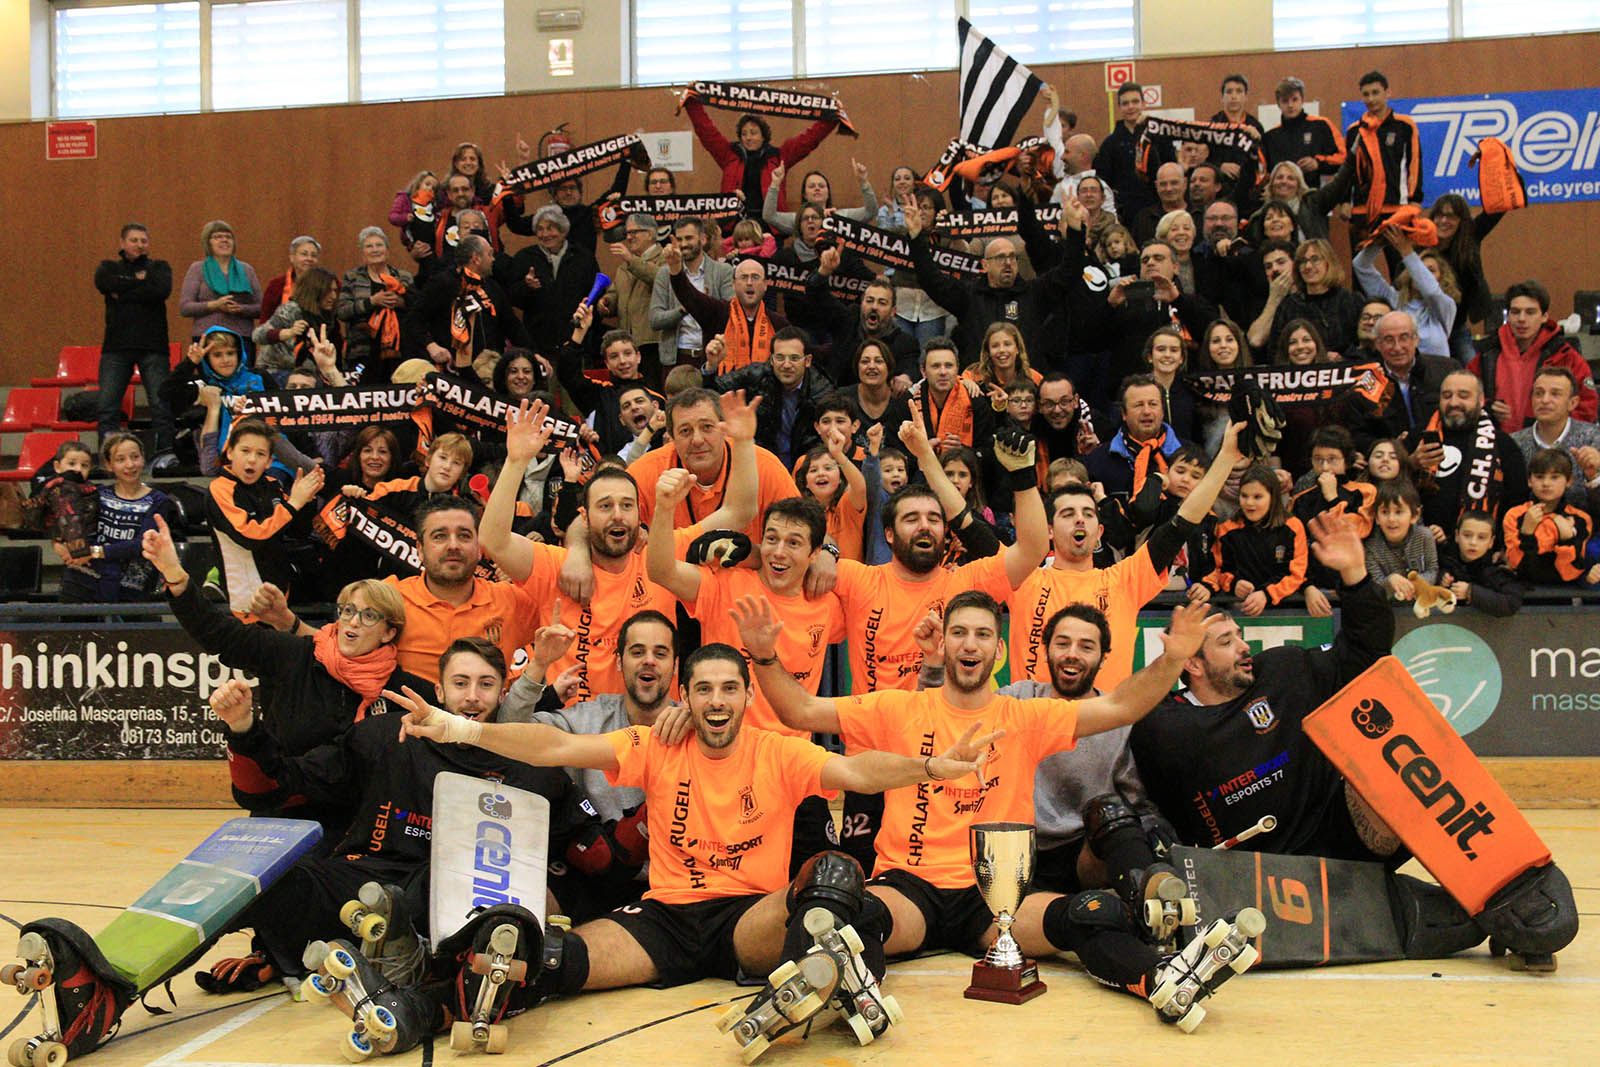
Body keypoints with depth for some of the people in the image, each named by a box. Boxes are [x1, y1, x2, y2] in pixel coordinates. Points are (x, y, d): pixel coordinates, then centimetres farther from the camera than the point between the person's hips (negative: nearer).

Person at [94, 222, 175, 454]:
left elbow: (162, 290, -8)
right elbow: (103, 283, -6)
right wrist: (138, 280, -4)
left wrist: (122, 294, -4)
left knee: (161, 405, -7)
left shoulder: (159, 267, 13)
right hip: (116, 345, 1)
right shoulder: (109, 267, 17)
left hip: (153, 347, -1)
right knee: (107, 406, -5)